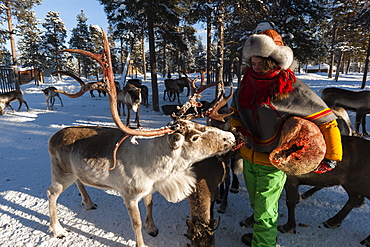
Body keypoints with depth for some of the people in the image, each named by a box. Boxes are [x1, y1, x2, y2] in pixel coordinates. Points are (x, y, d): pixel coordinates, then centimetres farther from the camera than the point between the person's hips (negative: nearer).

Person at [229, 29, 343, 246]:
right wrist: (238, 131, -2)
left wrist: (331, 158, -13)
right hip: (249, 155, 7)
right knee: (257, 206, 25)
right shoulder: (247, 81, -1)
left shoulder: (292, 88, -18)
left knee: (264, 212, 6)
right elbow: (235, 112, 14)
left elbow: (326, 120, -13)